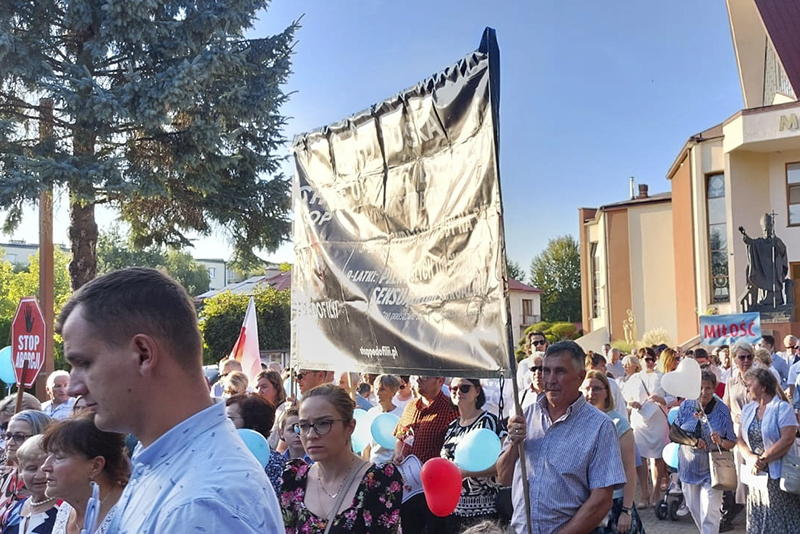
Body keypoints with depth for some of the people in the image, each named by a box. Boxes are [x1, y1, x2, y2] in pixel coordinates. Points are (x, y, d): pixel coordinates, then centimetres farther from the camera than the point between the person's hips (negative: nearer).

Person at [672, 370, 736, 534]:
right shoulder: (686, 406, -3)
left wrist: (721, 442, -24)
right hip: (689, 466, 3)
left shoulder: (723, 410, -7)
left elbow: (732, 442, -2)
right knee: (694, 509, 16)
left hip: (712, 469, -3)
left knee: (710, 514, -7)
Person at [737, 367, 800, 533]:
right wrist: (750, 457, -12)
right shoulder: (748, 409, 12)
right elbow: (741, 439, 7)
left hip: (777, 475, -6)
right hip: (755, 475, 6)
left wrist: (762, 460, -17)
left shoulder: (782, 407, -7)